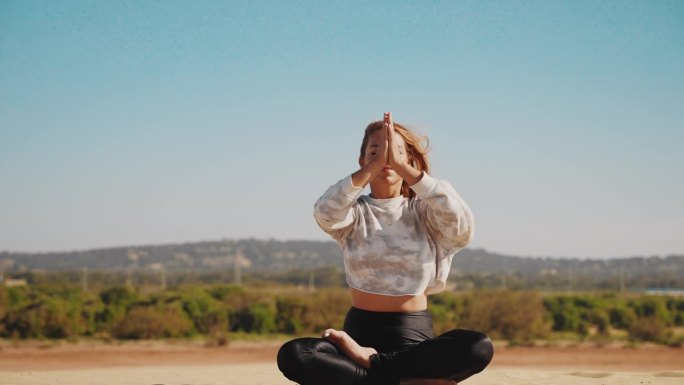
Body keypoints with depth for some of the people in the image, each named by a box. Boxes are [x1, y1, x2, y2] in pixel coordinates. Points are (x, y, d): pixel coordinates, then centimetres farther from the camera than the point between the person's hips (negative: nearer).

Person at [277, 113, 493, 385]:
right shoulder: (354, 212, 5)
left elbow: (460, 222, -20)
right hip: (360, 331, 0)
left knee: (480, 348, -31)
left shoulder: (423, 212, 4)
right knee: (291, 355, -30)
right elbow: (324, 214, -20)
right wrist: (374, 165, -30)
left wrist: (402, 167, -26)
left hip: (414, 337, 0)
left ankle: (370, 361, -20)